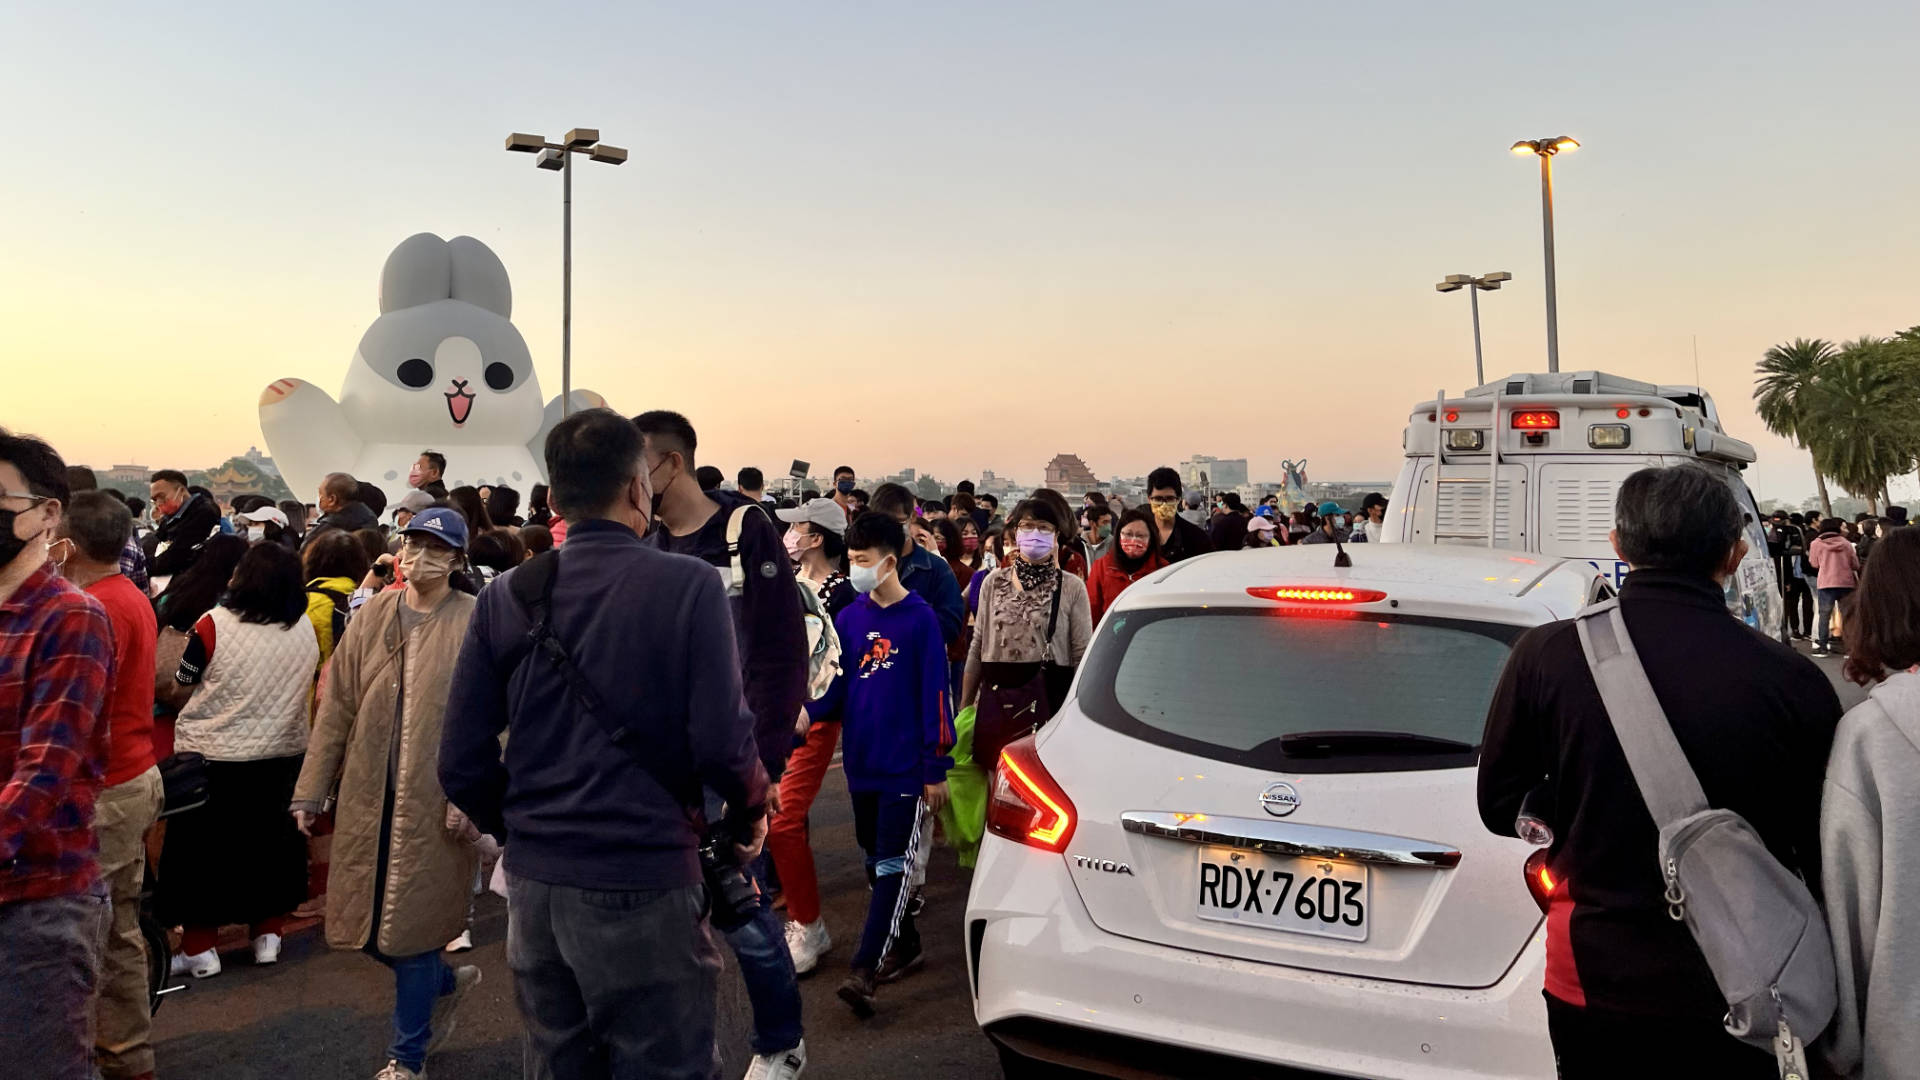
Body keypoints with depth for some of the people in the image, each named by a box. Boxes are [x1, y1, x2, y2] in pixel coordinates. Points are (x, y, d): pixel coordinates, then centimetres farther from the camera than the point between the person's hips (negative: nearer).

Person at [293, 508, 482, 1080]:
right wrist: (310, 790, 5)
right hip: (368, 797, 5)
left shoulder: (473, 623, -7)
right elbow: (338, 706, 6)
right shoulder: (373, 616, 6)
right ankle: (447, 980, 40)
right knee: (365, 924, 12)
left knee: (410, 926, 3)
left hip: (434, 802, -5)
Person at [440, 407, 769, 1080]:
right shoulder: (688, 585, -11)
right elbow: (723, 742, -16)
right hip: (644, 884, -5)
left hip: (533, 881, 5)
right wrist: (750, 817, 5)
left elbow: (462, 766, 1)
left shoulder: (506, 598, 1)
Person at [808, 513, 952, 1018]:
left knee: (893, 866, -5)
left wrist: (935, 768, -9)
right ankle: (906, 947, 30)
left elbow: (934, 693, -9)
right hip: (863, 763, 6)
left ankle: (864, 970, -6)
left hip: (906, 766, -6)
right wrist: (803, 709, -14)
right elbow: (832, 685, 7)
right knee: (877, 861, 15)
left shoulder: (919, 617, -9)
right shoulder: (849, 618, 6)